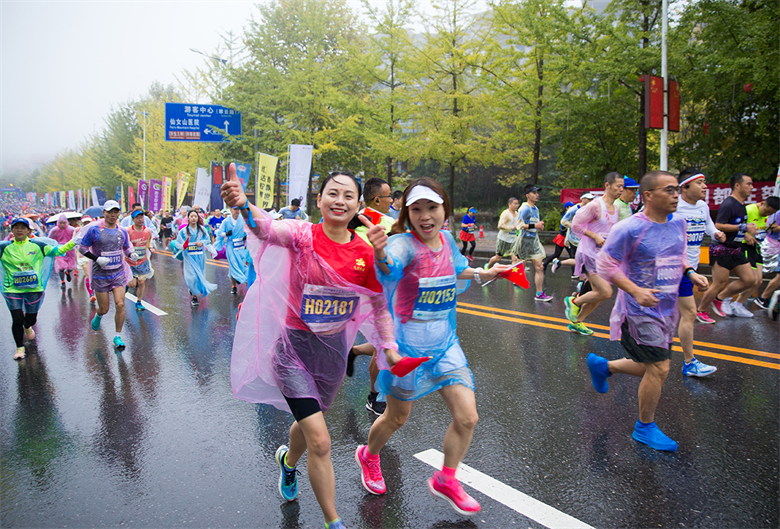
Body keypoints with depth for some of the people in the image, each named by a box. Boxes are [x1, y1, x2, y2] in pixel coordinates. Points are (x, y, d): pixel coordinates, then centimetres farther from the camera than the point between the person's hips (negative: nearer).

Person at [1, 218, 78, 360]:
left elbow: (58, 250, 1)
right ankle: (20, 348, 17)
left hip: (34, 289, 1)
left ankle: (27, 327, 53)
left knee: (31, 319, 13)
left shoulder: (38, 245, -1)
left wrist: (73, 242, -10)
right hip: (12, 290, -1)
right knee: (17, 320, -5)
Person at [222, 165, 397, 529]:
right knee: (320, 441, -8)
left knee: (309, 423, 25)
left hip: (334, 348, 5)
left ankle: (288, 460, 61)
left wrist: (389, 345, 1)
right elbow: (268, 228, -37)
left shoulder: (365, 253, -4)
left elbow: (378, 304, 8)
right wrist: (243, 206, -56)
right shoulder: (303, 235, -14)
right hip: (294, 346, -4)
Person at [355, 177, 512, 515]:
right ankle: (368, 456, 47)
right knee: (397, 419, 13)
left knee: (467, 418, 1)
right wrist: (380, 254, -69)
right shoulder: (404, 243, -22)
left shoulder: (447, 239, -2)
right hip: (409, 346, -5)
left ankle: (445, 480, 27)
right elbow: (391, 267, -48)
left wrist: (484, 274, 15)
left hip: (445, 342, 5)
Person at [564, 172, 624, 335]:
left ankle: (577, 323, 26)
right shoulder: (596, 205, -15)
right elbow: (575, 225, -15)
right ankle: (573, 302, 7)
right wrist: (595, 236, -20)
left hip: (603, 255, 9)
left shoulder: (615, 209, 12)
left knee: (598, 294, 11)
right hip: (589, 253, -9)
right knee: (606, 292, -15)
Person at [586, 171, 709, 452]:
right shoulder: (630, 228, -18)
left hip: (667, 310, 8)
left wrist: (690, 273, -2)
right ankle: (645, 427, 16)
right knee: (659, 368, -6)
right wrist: (636, 291, -25)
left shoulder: (679, 223, 3)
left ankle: (602, 366, 40)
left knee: (653, 369, 16)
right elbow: (605, 264, -15)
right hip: (641, 312, -8)